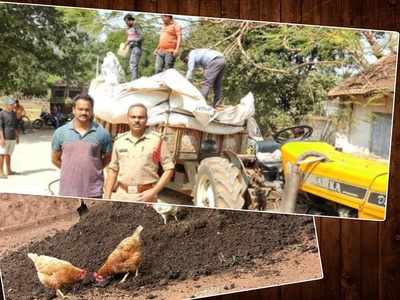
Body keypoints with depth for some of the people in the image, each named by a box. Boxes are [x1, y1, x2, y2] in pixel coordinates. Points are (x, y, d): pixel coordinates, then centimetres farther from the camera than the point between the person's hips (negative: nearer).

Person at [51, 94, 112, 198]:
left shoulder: (101, 133, -1)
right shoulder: (60, 132, 2)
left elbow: (108, 158, 10)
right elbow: (55, 159, 12)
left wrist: (93, 169, 4)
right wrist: (71, 170, 7)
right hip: (67, 191, 1)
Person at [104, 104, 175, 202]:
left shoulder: (157, 140, -3)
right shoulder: (119, 141, 9)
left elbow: (169, 169, -2)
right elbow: (113, 169, 14)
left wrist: (154, 191, -11)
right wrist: (107, 197, 8)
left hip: (145, 196, -3)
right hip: (121, 195, 3)